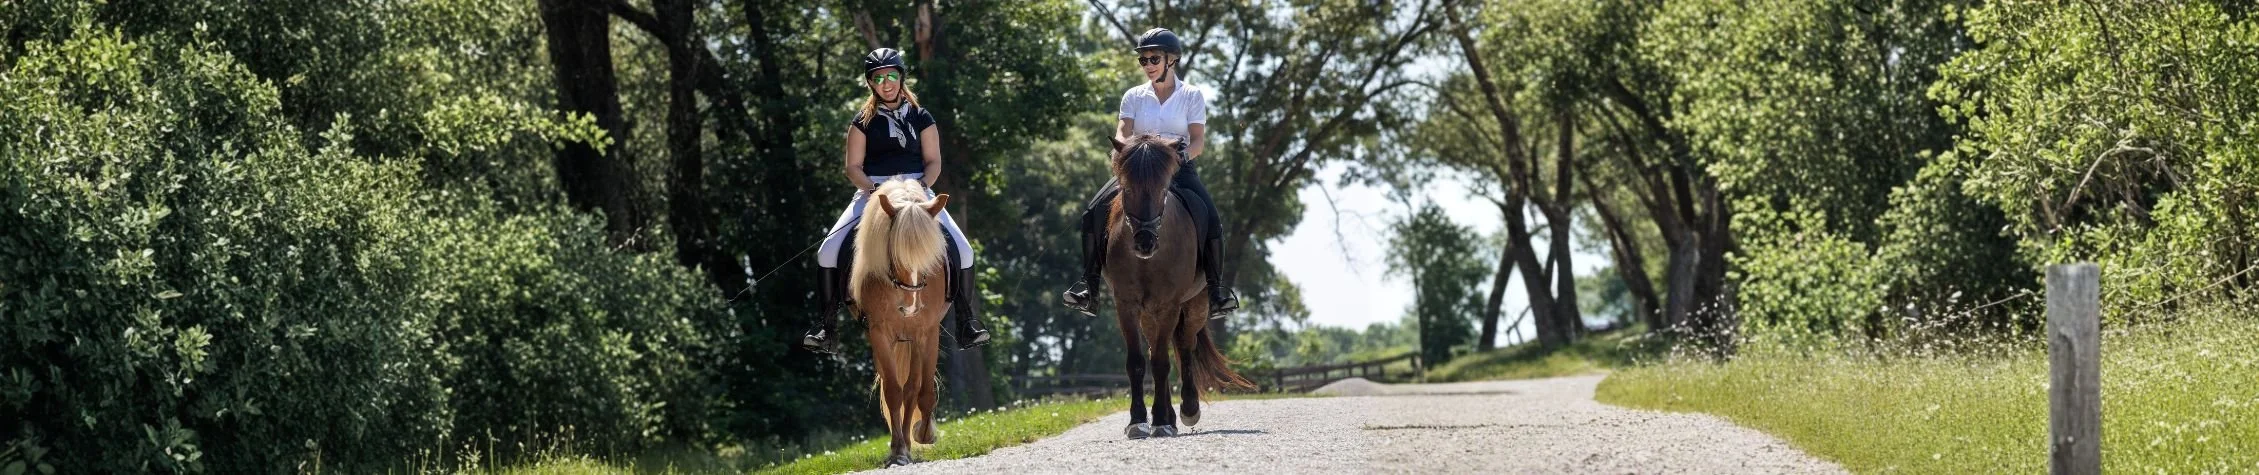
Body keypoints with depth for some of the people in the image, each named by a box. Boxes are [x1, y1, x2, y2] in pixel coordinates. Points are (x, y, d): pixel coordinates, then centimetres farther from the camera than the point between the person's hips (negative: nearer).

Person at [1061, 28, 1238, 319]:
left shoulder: (1192, 96, 4)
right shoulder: (1134, 96, 9)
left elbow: (1199, 141, -4)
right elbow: (1122, 134, -2)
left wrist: (1183, 154, -27)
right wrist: (1127, 148, -27)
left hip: (1179, 169, -2)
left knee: (1210, 218, -27)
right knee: (1094, 212, -20)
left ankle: (1216, 287, -13)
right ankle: (1089, 286, -14)